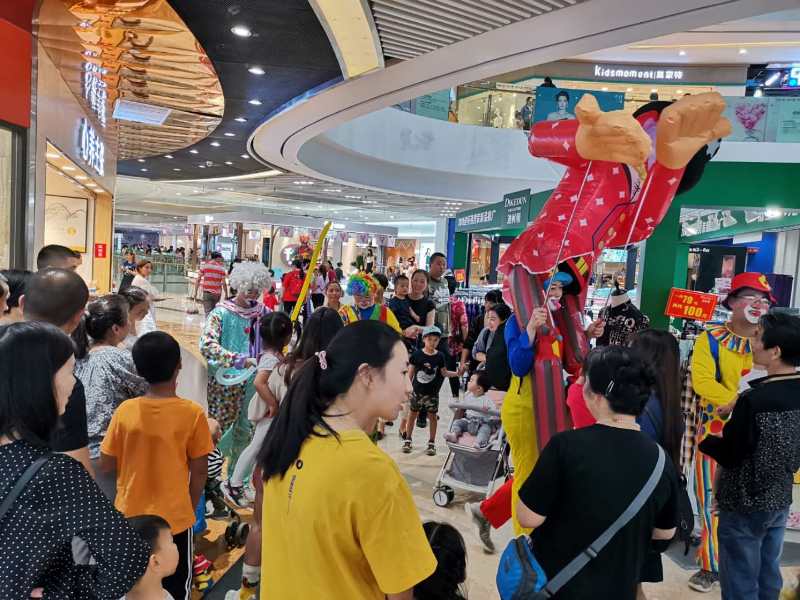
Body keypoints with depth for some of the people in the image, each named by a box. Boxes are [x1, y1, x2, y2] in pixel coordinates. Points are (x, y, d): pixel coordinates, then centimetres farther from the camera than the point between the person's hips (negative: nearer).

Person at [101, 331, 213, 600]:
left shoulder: (124, 411, -12)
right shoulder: (193, 413, -18)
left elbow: (107, 465, -3)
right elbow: (200, 471, -11)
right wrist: (191, 508, 5)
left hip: (130, 516, 2)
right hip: (174, 518, -2)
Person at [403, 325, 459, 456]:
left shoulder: (440, 356, -5)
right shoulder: (417, 354, -8)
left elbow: (444, 373, 3)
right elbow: (411, 372, 0)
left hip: (432, 392, 0)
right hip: (417, 391, 0)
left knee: (432, 416, 7)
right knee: (412, 414, 11)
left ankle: (431, 443, 19)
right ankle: (407, 440, 25)